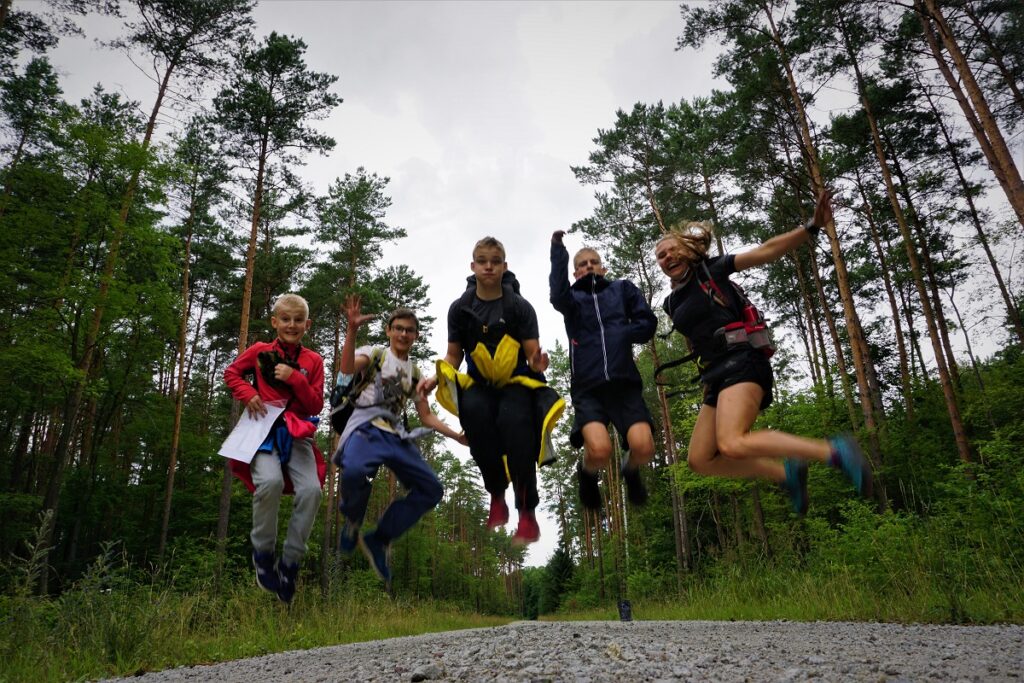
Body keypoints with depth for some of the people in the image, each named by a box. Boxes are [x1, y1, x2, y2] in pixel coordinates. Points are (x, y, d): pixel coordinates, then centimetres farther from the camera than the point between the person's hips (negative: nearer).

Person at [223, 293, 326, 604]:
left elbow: (316, 406, 3)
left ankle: (289, 562, -3)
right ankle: (263, 553, -5)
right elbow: (231, 372, 19)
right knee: (270, 481, -30)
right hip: (264, 429, -1)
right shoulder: (259, 351, 6)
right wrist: (247, 394, -1)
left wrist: (295, 378, -12)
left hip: (297, 434, 2)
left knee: (311, 489, -21)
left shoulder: (313, 361, 7)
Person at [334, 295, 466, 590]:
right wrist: (352, 329, -30)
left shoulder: (414, 373, 20)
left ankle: (378, 540, 7)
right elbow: (347, 368, -17)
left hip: (397, 436, 6)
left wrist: (457, 436, 9)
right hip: (367, 428, -6)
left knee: (431, 490, -5)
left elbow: (426, 416, 21)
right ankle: (352, 522, -3)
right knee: (355, 471, -38)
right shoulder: (375, 354, 6)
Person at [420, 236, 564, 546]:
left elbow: (532, 355, -6)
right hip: (479, 384, 2)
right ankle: (496, 494, -16)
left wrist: (537, 363, -30)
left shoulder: (520, 307, -4)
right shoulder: (460, 308, 1)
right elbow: (453, 356, 8)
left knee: (514, 421, -34)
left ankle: (528, 512, -20)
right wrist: (436, 379, -11)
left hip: (516, 383, -1)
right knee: (474, 411, -34)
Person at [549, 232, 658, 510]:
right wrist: (558, 249, -12)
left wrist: (616, 335, -4)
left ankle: (631, 470, 17)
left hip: (624, 382, 1)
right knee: (599, 450, -24)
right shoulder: (572, 298, 16)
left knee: (643, 447, -20)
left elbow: (647, 324, 8)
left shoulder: (623, 288, 20)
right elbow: (557, 296, -9)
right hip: (588, 387, -1)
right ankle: (587, 473, 14)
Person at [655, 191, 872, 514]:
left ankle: (834, 451, -19)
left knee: (732, 444, -30)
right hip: (716, 376, 8)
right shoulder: (672, 304, 19)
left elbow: (767, 250, -5)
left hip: (741, 362, -8)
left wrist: (811, 227, -17)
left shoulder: (710, 269, 3)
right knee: (700, 460, 0)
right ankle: (787, 473, 9)